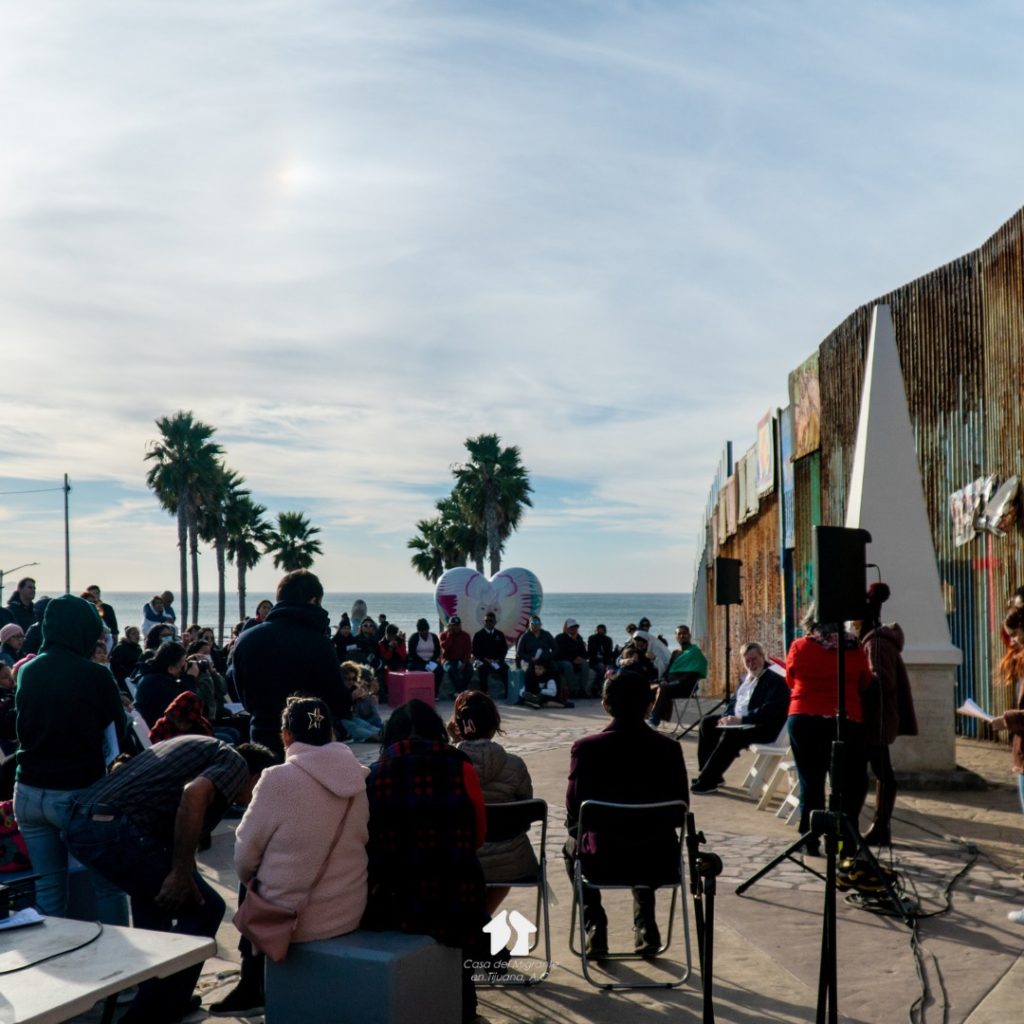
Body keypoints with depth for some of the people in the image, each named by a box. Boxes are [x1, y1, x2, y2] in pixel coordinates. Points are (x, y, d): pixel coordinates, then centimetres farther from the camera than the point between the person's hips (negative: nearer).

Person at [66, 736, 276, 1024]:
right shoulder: (236, 763, 6)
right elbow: (194, 795, -17)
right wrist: (181, 875, -14)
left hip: (81, 823, 9)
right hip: (118, 829, -9)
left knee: (155, 892, 32)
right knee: (204, 908, 3)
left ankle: (161, 999, 36)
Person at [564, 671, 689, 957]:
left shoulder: (586, 748, -16)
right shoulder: (669, 748, -10)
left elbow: (574, 813, -8)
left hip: (600, 856, -2)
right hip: (657, 858, 2)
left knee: (572, 846, 34)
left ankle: (595, 928, 24)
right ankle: (646, 927, 33)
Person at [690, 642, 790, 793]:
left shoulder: (775, 680, -13)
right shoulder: (747, 677, 14)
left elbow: (768, 711, -24)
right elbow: (735, 700, 20)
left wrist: (741, 720, -29)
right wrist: (727, 717, -1)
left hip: (764, 727, -9)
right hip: (738, 720, 10)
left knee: (731, 734, -32)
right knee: (707, 722, 1)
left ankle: (708, 780, -24)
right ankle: (708, 773, 2)